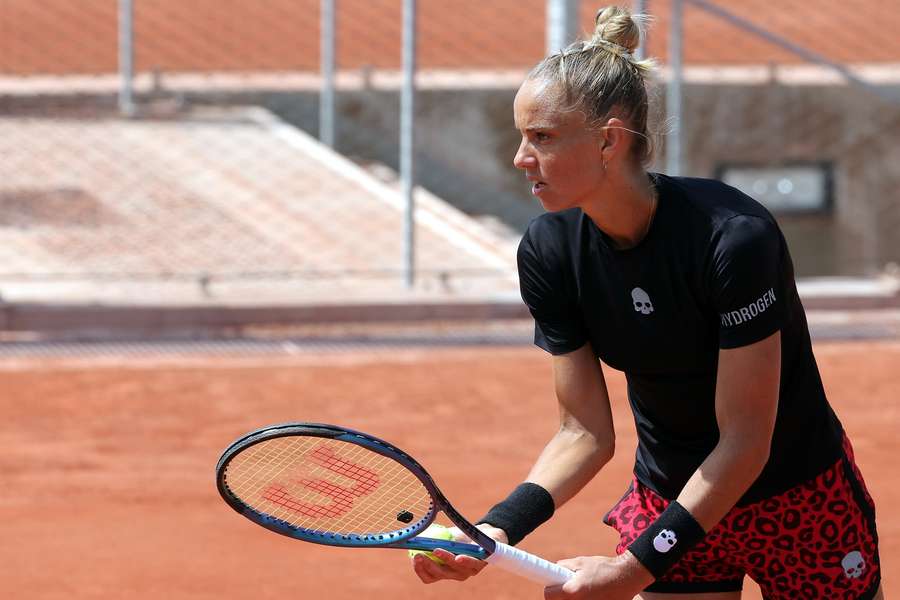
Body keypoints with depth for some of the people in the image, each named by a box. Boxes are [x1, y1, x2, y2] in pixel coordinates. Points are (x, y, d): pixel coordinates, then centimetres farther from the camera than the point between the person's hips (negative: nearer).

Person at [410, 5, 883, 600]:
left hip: (804, 500, -4)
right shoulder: (549, 253, -12)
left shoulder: (737, 238, -28)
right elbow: (585, 432, -7)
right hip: (666, 501, 4)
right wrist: (499, 527, -23)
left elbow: (744, 442, -24)